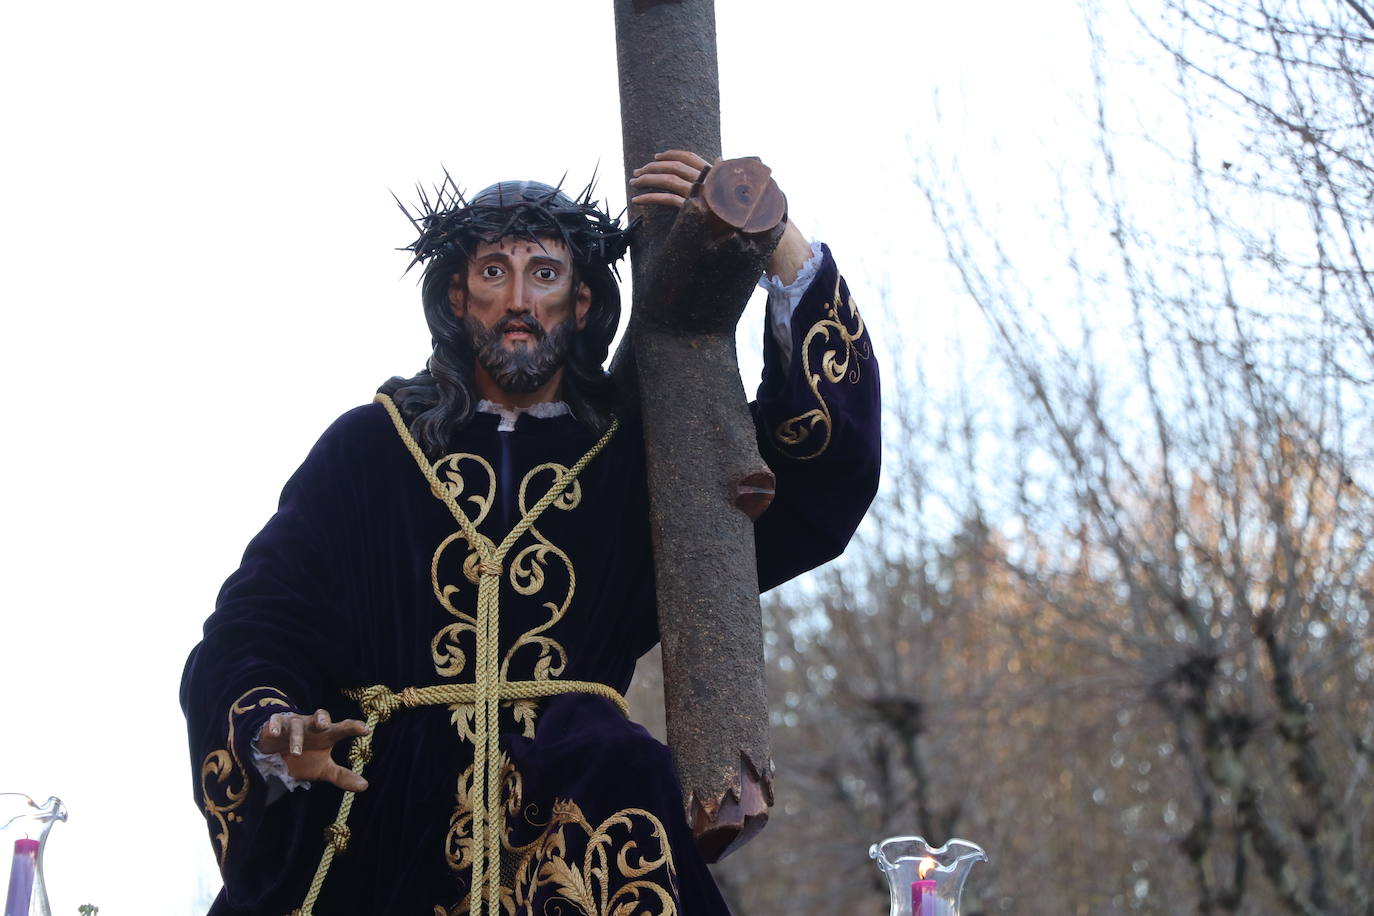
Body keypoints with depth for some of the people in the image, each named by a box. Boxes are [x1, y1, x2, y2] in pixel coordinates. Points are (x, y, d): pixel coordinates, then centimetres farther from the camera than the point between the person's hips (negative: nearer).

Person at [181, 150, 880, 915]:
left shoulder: (637, 456, 12)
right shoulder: (366, 450, 12)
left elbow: (833, 458, 3)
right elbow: (251, 637, 9)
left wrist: (776, 241, -3)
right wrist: (276, 737, -15)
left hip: (572, 799, 0)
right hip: (382, 816, 0)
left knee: (626, 782, -31)